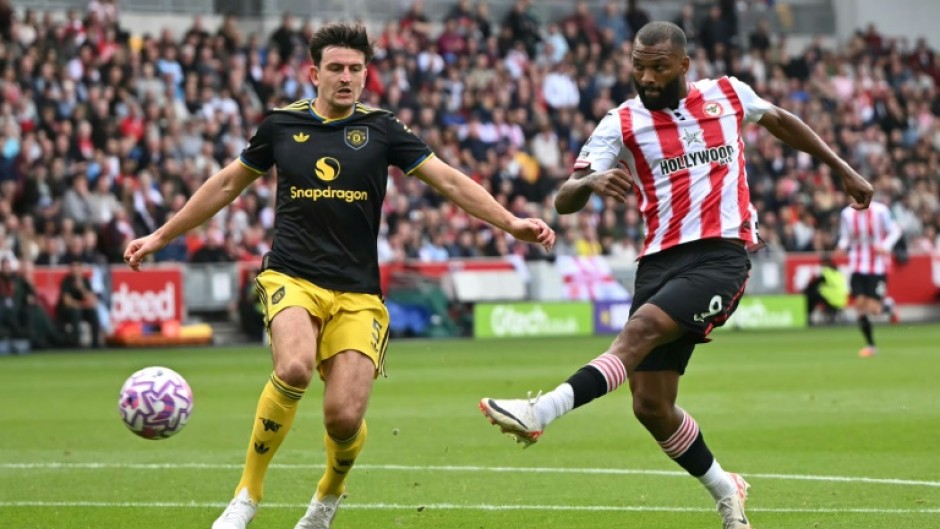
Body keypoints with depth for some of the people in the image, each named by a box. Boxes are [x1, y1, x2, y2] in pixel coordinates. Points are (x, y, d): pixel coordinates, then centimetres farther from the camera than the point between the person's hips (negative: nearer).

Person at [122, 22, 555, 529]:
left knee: (345, 416, -12)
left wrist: (510, 222, -11)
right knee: (295, 368, -32)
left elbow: (449, 180, 2)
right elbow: (227, 184, 19)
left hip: (358, 293, 1)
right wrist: (161, 236, 22)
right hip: (290, 277, -1)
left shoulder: (380, 128, 4)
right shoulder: (282, 124, 6)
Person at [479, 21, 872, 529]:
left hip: (722, 255, -3)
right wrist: (591, 181, -30)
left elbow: (780, 120, 31)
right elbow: (563, 201, -7)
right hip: (661, 260, 3)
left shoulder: (728, 94, 9)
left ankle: (542, 411, -41)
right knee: (651, 406, -2)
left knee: (642, 329, -28)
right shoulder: (621, 124, 4)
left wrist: (842, 168, 34)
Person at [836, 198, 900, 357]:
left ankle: (887, 306, 29)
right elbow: (844, 237, 8)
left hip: (878, 265, -3)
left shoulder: (880, 211, -12)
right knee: (860, 303, -5)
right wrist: (842, 246, -14)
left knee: (873, 308, -9)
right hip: (857, 265, 3)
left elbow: (894, 231, -3)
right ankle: (870, 345, 8)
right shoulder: (847, 214, -2)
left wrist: (886, 246, -20)